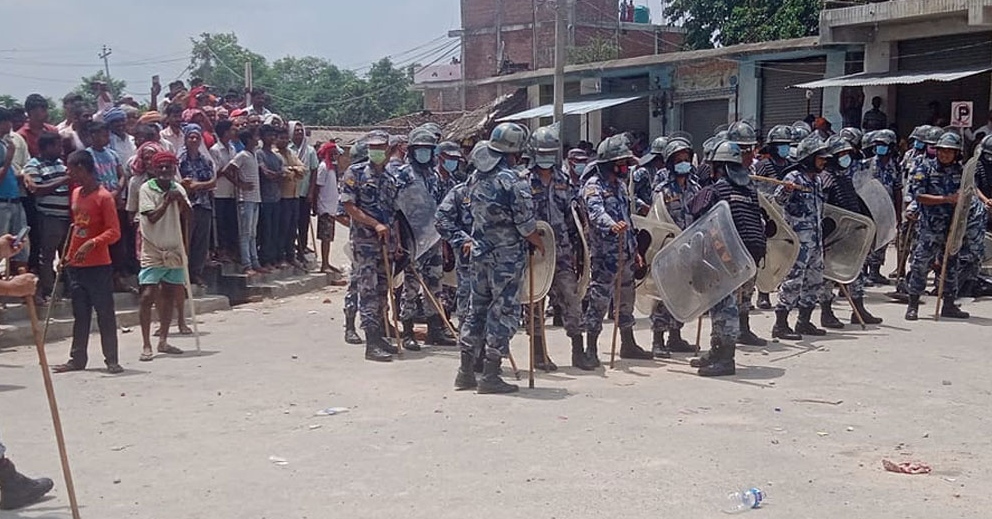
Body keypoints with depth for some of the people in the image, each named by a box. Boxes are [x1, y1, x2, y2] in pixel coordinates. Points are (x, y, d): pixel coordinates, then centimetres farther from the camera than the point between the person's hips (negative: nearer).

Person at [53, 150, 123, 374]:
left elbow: (114, 232, -16)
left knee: (105, 314, -1)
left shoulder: (104, 197, -12)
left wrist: (91, 243, -28)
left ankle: (112, 360, 5)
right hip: (76, 265, 7)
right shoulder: (75, 194, 11)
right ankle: (77, 358, 19)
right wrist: (68, 255, 19)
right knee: (80, 315, 13)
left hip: (99, 266, -7)